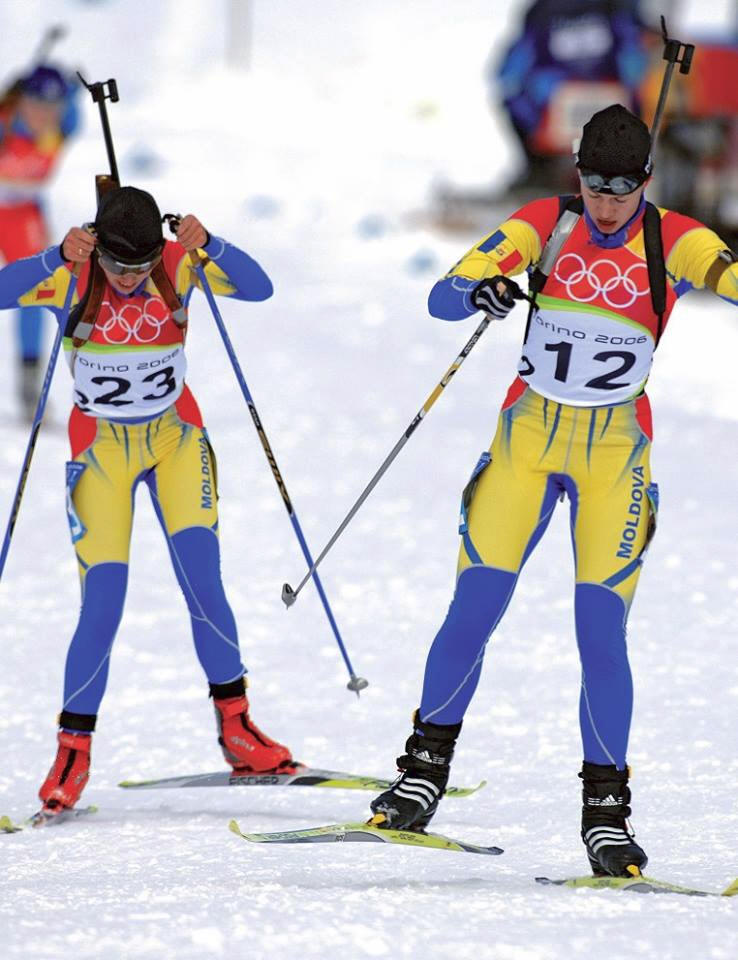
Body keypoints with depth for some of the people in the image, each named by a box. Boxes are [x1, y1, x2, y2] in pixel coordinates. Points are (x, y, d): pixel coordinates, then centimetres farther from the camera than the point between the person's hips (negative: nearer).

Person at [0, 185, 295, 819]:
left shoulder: (179, 266, -12)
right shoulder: (72, 278, -16)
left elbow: (258, 287, -23)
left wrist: (209, 246, -38)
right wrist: (59, 260, -45)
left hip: (176, 439, 1)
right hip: (101, 450, -1)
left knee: (203, 584, -13)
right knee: (103, 605, -9)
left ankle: (237, 730, 0)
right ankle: (74, 753, 3)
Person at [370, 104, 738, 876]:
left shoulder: (671, 241, -6)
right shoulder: (545, 225, -3)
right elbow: (442, 296, -9)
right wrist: (473, 291, -33)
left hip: (614, 452, -1)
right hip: (528, 437, 1)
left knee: (601, 631, -8)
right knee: (471, 614, -5)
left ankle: (605, 810, 0)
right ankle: (424, 771, 11)